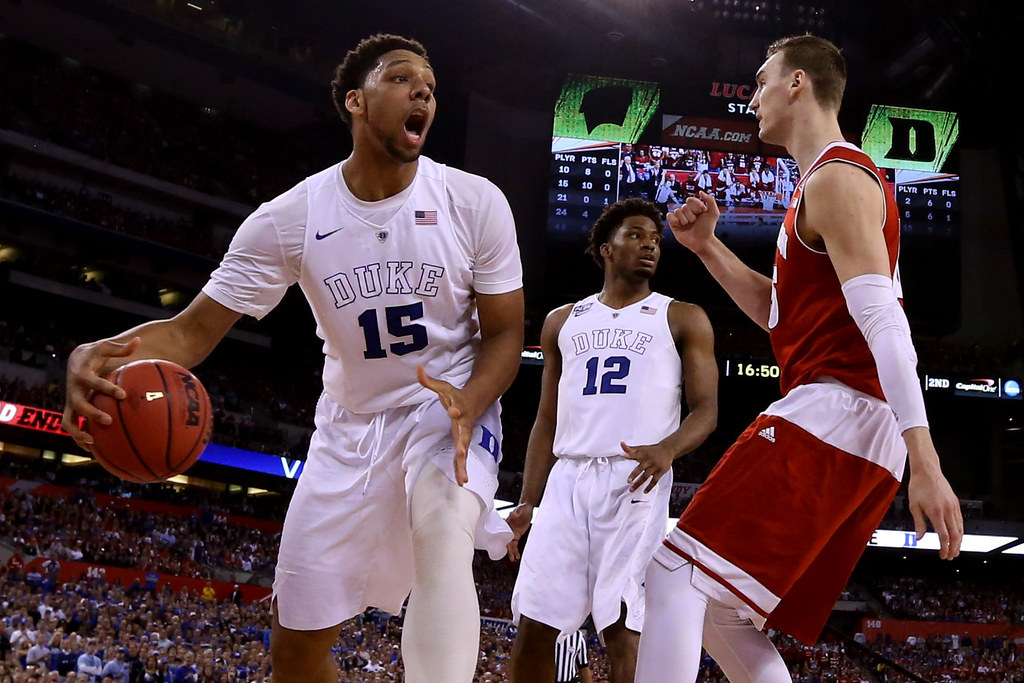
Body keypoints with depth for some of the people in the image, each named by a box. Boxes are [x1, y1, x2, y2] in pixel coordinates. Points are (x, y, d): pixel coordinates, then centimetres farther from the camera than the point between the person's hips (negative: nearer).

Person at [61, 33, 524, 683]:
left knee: (443, 538, -36)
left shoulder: (475, 201, -13)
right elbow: (193, 329, -12)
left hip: (455, 403, -2)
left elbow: (504, 332, -6)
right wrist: (97, 355, -34)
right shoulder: (290, 218, -12)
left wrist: (466, 405, -29)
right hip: (351, 419, 2)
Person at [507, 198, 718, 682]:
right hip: (567, 480, 3)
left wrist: (668, 448, -20)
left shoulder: (682, 319, 10)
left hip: (636, 482, -3)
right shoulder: (563, 321, 19)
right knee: (533, 627, 0)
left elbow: (706, 409, 1)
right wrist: (527, 502, 9)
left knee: (623, 627, -8)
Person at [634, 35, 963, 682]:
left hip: (833, 411, -11)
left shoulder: (836, 179, -7)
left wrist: (925, 462, -27)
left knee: (675, 580, -16)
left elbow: (885, 321, -20)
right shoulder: (835, 179, 26)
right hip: (862, 440, 11)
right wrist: (707, 246, 21)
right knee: (722, 614, 13)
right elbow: (781, 312, 32)